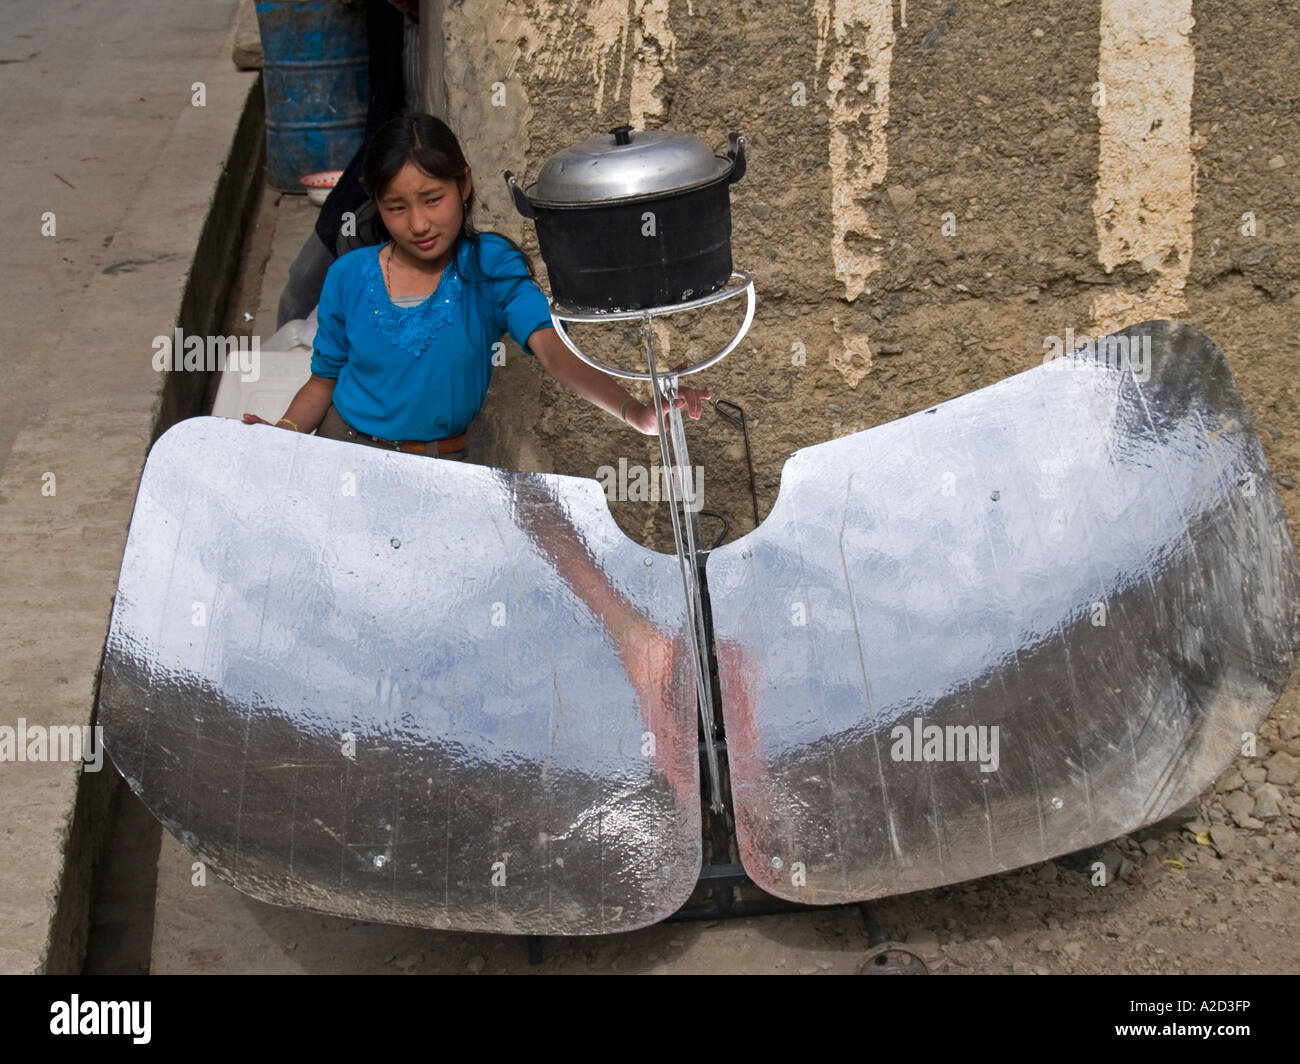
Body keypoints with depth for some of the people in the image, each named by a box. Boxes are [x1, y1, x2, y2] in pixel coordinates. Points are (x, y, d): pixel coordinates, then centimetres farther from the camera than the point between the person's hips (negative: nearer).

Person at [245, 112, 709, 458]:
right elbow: (324, 379, 8)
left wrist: (636, 412, -42)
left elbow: (554, 349, -24)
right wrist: (283, 431, -14)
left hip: (441, 462, -1)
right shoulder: (348, 276, -3)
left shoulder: (490, 267, -9)